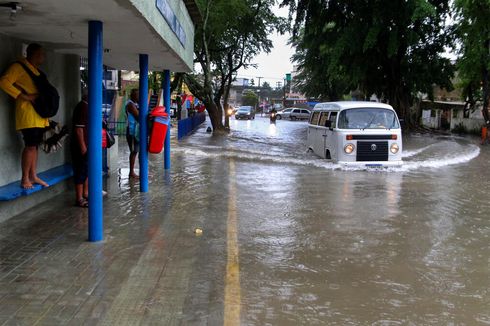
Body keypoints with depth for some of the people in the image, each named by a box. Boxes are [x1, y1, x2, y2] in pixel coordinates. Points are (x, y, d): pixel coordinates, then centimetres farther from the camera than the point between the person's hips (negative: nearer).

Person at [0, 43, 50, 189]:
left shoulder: (36, 70, 21)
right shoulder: (19, 67, -5)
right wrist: (25, 96, -19)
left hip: (39, 115, 9)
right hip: (28, 113, -8)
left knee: (34, 145, 10)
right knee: (30, 145, -10)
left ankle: (33, 176, 17)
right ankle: (25, 179, -4)